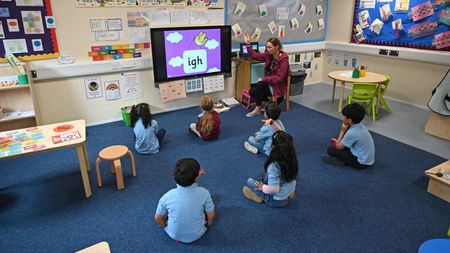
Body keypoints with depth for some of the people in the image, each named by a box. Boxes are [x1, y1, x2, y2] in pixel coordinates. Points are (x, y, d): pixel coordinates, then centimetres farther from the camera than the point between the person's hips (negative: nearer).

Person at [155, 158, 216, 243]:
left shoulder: (168, 196, -25)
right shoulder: (204, 193, -27)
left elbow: (158, 218, -10)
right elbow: (211, 215, -12)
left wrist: (165, 227, 11)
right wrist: (209, 224, 10)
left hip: (174, 235, 0)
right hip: (197, 235, 0)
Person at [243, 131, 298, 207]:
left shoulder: (274, 165, -39)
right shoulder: (291, 158, -16)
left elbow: (274, 189, -37)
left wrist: (263, 187, -19)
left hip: (277, 200, -6)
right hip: (290, 194, 6)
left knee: (249, 181, 9)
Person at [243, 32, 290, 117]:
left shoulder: (284, 59, -19)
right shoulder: (269, 55, 0)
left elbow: (279, 77, -22)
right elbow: (255, 56, 8)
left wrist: (263, 79, -22)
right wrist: (248, 44, -3)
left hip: (278, 87, -6)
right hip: (269, 83, 6)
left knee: (260, 84, -28)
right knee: (252, 92, -13)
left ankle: (257, 109, -14)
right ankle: (268, 102, 8)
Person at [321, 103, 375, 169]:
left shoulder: (352, 133, -28)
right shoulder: (359, 126, -3)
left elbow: (338, 147, -14)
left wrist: (342, 131, -10)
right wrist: (338, 142, 9)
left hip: (361, 163, -9)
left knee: (331, 150, -11)